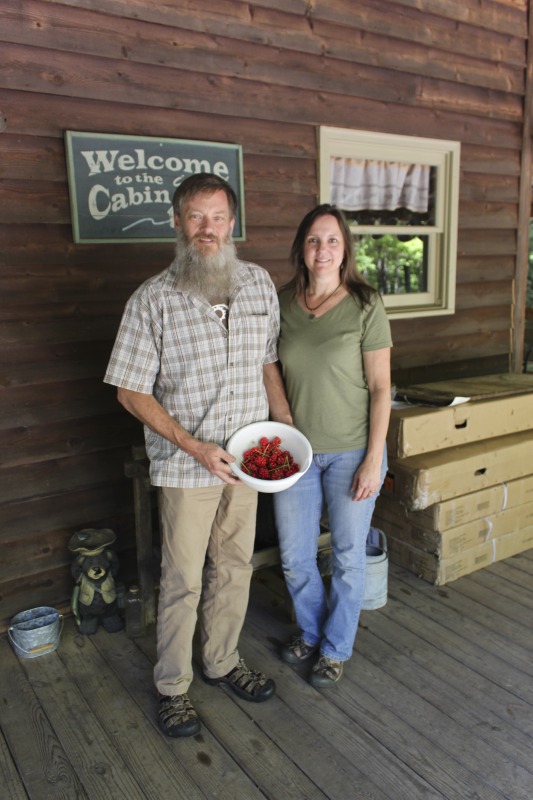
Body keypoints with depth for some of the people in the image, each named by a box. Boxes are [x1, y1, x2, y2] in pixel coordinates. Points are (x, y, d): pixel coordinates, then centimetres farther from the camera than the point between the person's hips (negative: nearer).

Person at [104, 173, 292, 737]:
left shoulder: (259, 283, 2)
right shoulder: (154, 299, -13)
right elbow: (131, 392, -11)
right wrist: (195, 446, -17)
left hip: (247, 457, 5)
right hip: (185, 465, -4)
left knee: (234, 568, 18)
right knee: (182, 580, 8)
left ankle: (222, 662, 40)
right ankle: (172, 686, 30)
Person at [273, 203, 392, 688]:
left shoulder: (365, 305, -9)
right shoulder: (283, 304, 1)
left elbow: (380, 388, -9)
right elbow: (274, 376, 8)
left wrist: (374, 459, -12)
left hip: (351, 452, -3)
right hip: (295, 451, 4)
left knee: (348, 557, 12)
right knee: (294, 557, 14)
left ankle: (336, 648, 35)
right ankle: (311, 631, 42)